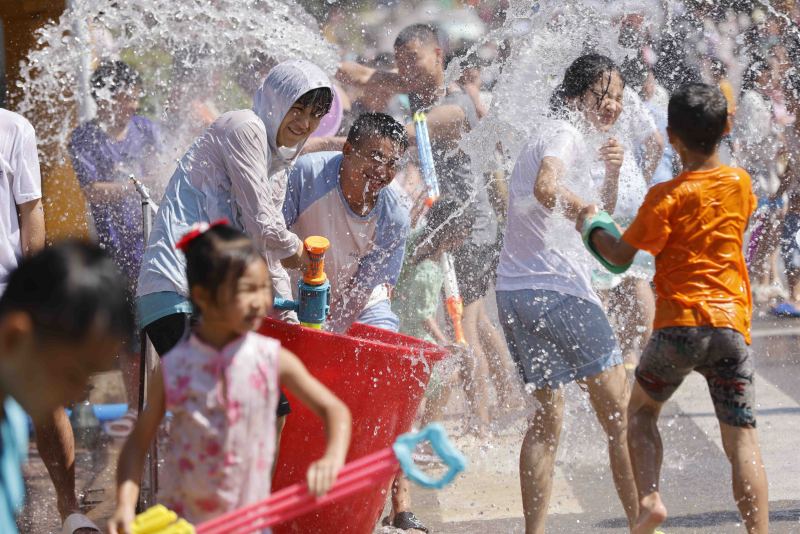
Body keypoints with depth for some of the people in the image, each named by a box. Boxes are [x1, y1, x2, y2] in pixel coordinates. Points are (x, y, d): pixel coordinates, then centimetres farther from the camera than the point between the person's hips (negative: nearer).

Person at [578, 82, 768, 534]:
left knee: (641, 409, 20)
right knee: (742, 439, 2)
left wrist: (590, 226, 15)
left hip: (680, 323, -2)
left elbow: (621, 255, -2)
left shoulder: (667, 197, -6)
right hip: (733, 325, 2)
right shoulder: (741, 184, 6)